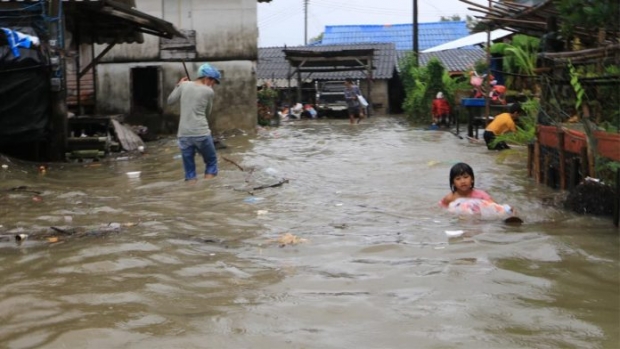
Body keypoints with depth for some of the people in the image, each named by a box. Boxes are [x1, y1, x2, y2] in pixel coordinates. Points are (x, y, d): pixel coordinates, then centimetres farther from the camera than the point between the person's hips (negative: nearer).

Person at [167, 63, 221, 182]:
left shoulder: (184, 85, 6)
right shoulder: (209, 91, 0)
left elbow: (170, 101, 19)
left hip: (184, 135, 3)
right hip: (201, 133, -3)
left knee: (189, 169, 9)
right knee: (211, 162, 15)